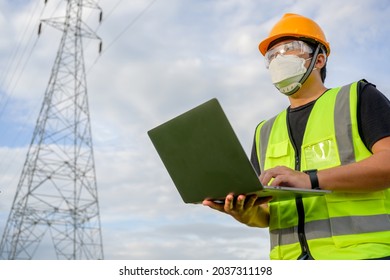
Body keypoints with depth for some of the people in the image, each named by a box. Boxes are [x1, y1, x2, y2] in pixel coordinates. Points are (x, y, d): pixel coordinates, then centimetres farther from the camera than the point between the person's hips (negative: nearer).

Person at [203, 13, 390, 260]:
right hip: (292, 258, 5)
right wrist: (249, 214, -10)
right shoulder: (266, 133, 21)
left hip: (362, 256, -4)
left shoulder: (358, 97, 8)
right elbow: (266, 213, 16)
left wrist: (310, 179, -22)